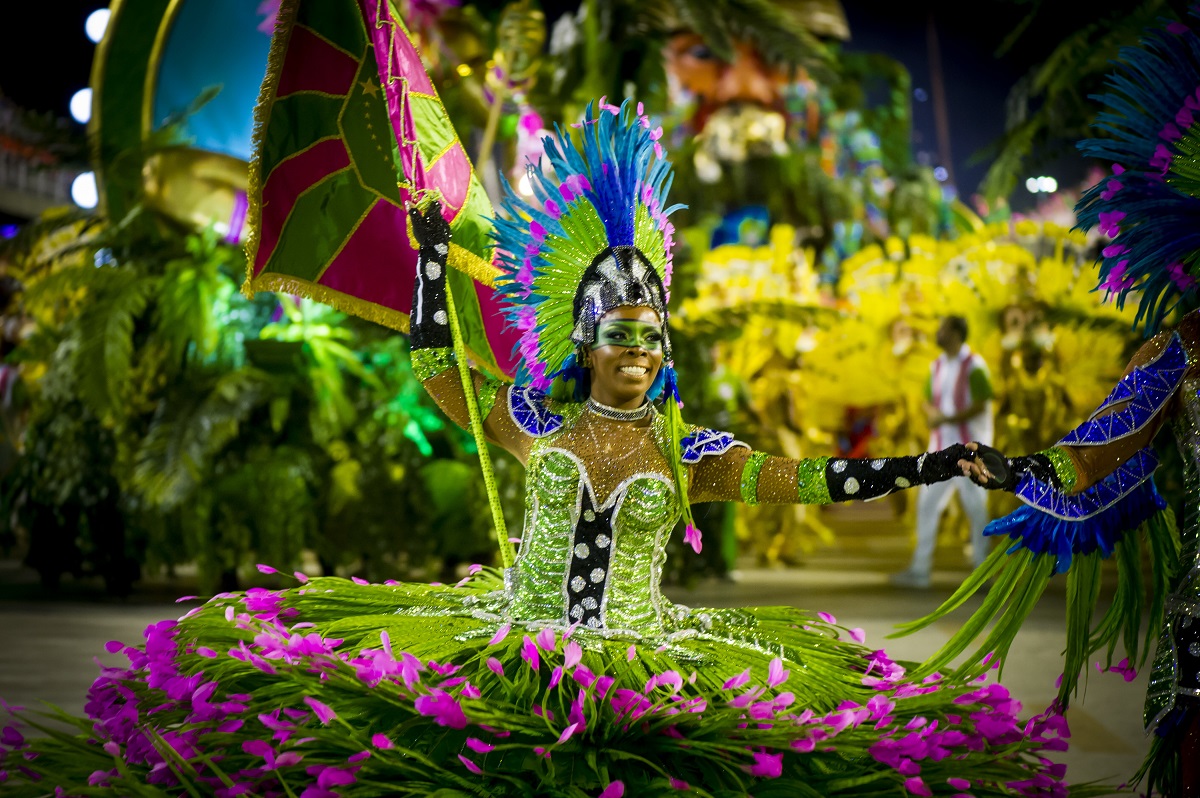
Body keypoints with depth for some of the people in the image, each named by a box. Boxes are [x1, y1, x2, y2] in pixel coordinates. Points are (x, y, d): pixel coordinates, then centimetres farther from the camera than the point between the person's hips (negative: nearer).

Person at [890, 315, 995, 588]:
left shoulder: (974, 366, -10)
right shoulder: (937, 366, 11)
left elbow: (980, 406, -15)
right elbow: (929, 401, 17)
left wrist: (948, 419, -21)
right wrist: (933, 412, -6)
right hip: (941, 448, 7)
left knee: (975, 508, 1)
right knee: (927, 505, 2)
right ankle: (920, 570, 5)